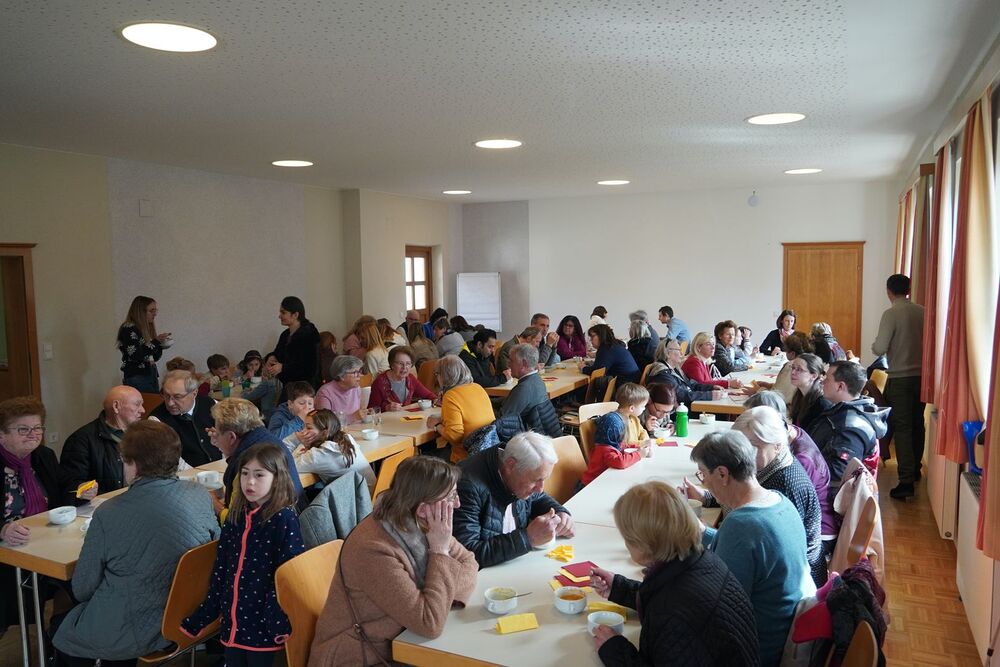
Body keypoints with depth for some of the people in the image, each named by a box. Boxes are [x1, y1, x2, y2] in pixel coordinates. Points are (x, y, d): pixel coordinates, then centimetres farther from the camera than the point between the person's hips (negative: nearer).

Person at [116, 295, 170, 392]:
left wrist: (161, 344, 1)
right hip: (136, 378, -7)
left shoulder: (148, 328, 13)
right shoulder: (128, 329, -8)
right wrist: (156, 342, -17)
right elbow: (135, 356, -19)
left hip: (152, 376, 7)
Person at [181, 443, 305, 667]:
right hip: (232, 622, 6)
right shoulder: (236, 516, 5)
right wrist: (202, 616, 11)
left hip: (263, 625, -6)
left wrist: (278, 624, -21)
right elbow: (220, 569, 11)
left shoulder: (285, 519, -14)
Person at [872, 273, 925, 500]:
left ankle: (906, 481, -9)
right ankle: (915, 469, 34)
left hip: (900, 378, -5)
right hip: (921, 375, 6)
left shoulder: (891, 314, -14)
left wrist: (874, 344, 4)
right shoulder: (922, 312, 2)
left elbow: (880, 348, -18)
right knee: (917, 424, 18)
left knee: (902, 428, -4)